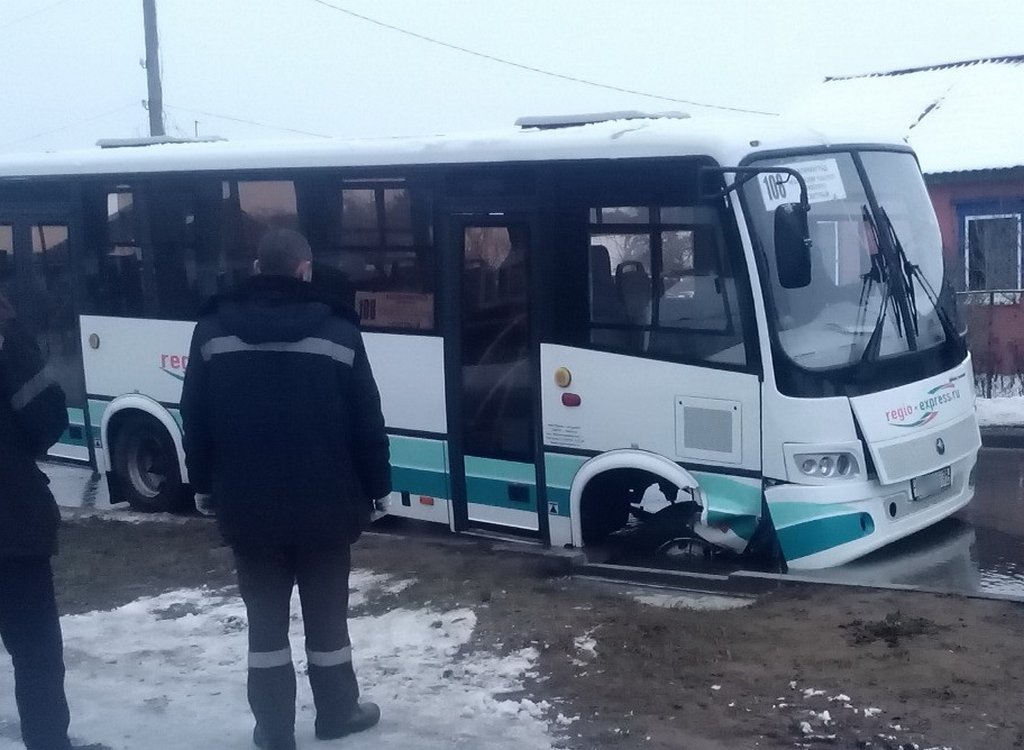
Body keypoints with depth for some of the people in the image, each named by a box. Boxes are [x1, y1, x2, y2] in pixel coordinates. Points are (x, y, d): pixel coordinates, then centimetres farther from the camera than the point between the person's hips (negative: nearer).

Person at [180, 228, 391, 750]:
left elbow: (194, 420, 3)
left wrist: (203, 485, 14)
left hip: (247, 504, 1)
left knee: (266, 620, 10)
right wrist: (377, 486, 6)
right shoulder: (337, 331, -8)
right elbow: (367, 422, -5)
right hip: (324, 505, -1)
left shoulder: (214, 330, -2)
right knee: (326, 616, 14)